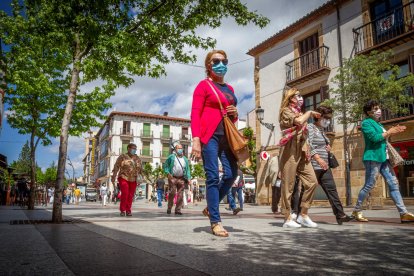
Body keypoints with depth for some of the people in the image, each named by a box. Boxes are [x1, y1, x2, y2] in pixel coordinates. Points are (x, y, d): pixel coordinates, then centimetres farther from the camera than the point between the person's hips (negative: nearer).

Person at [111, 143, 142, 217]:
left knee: (130, 195, 1)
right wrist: (113, 177, -10)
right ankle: (122, 210, -1)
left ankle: (128, 211, 10)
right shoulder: (122, 156, -2)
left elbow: (140, 169, 11)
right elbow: (116, 166, -5)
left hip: (133, 180, 3)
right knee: (124, 194, -13)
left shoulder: (137, 158, 8)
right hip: (123, 178, -3)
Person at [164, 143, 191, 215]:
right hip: (173, 178, -3)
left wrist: (188, 178, 5)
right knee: (172, 193, -9)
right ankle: (169, 208, 4)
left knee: (180, 195, 0)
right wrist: (168, 173, -9)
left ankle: (178, 209, 5)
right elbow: (166, 166, 5)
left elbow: (188, 169, 16)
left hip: (181, 179, 3)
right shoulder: (171, 157, 7)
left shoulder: (185, 159, 18)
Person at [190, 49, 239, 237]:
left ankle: (210, 207, 21)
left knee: (231, 174, 0)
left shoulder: (230, 89, 21)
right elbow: (195, 114, -7)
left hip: (227, 136, 7)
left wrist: (235, 114, 4)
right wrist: (196, 140, -18)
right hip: (210, 135, -7)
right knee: (213, 177, -6)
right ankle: (215, 222, 1)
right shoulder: (204, 85, 1)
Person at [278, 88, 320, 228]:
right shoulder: (286, 111, 0)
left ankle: (303, 215, 7)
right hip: (290, 150, -8)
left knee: (312, 182, -1)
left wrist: (307, 151, 11)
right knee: (288, 185, -4)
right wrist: (309, 112, -2)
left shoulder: (299, 112, 24)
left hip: (302, 151, 8)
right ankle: (287, 218, 2)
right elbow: (299, 121, -21)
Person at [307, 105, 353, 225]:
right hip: (314, 166, -9)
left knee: (331, 189, 4)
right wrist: (318, 158, -29)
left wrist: (328, 147, 9)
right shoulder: (310, 128, -8)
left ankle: (340, 215, 5)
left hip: (324, 166, 9)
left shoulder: (321, 130, 18)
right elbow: (309, 146, -19)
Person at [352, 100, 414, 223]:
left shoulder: (377, 123, 19)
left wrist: (393, 131, 9)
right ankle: (357, 211, 7)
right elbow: (375, 137, -20)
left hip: (383, 158, 9)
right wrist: (389, 132, -9)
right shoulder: (366, 123, -8)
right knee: (369, 185, -5)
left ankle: (404, 213, 4)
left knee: (393, 184, 3)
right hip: (373, 158, -9)